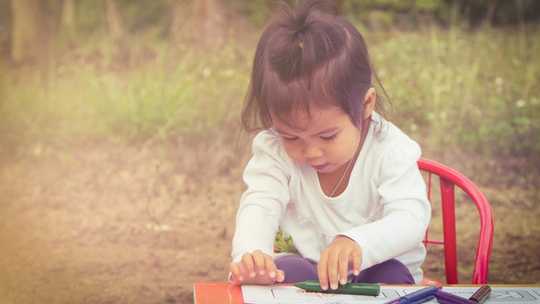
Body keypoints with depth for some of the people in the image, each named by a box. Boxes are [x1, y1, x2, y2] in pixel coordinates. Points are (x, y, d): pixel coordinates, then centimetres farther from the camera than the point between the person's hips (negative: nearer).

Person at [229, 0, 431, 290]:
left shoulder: (390, 150, -20)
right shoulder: (274, 150, -13)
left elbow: (412, 220, -30)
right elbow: (259, 206, -25)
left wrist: (356, 243, -52)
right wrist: (250, 256, -48)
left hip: (378, 269, 0)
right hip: (309, 268, 0)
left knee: (392, 274, -32)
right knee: (281, 269, -31)